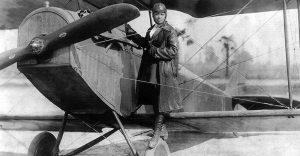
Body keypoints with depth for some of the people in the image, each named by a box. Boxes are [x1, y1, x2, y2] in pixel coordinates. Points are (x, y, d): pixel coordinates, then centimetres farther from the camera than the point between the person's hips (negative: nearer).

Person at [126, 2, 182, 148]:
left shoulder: (170, 31, -10)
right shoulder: (151, 29, 12)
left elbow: (173, 51, -18)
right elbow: (145, 43, 26)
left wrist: (154, 51, -20)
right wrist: (131, 33, 20)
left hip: (163, 71, -8)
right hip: (150, 68, 8)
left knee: (160, 102, -1)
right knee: (153, 100, 15)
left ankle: (157, 133, 7)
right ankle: (162, 128, 30)